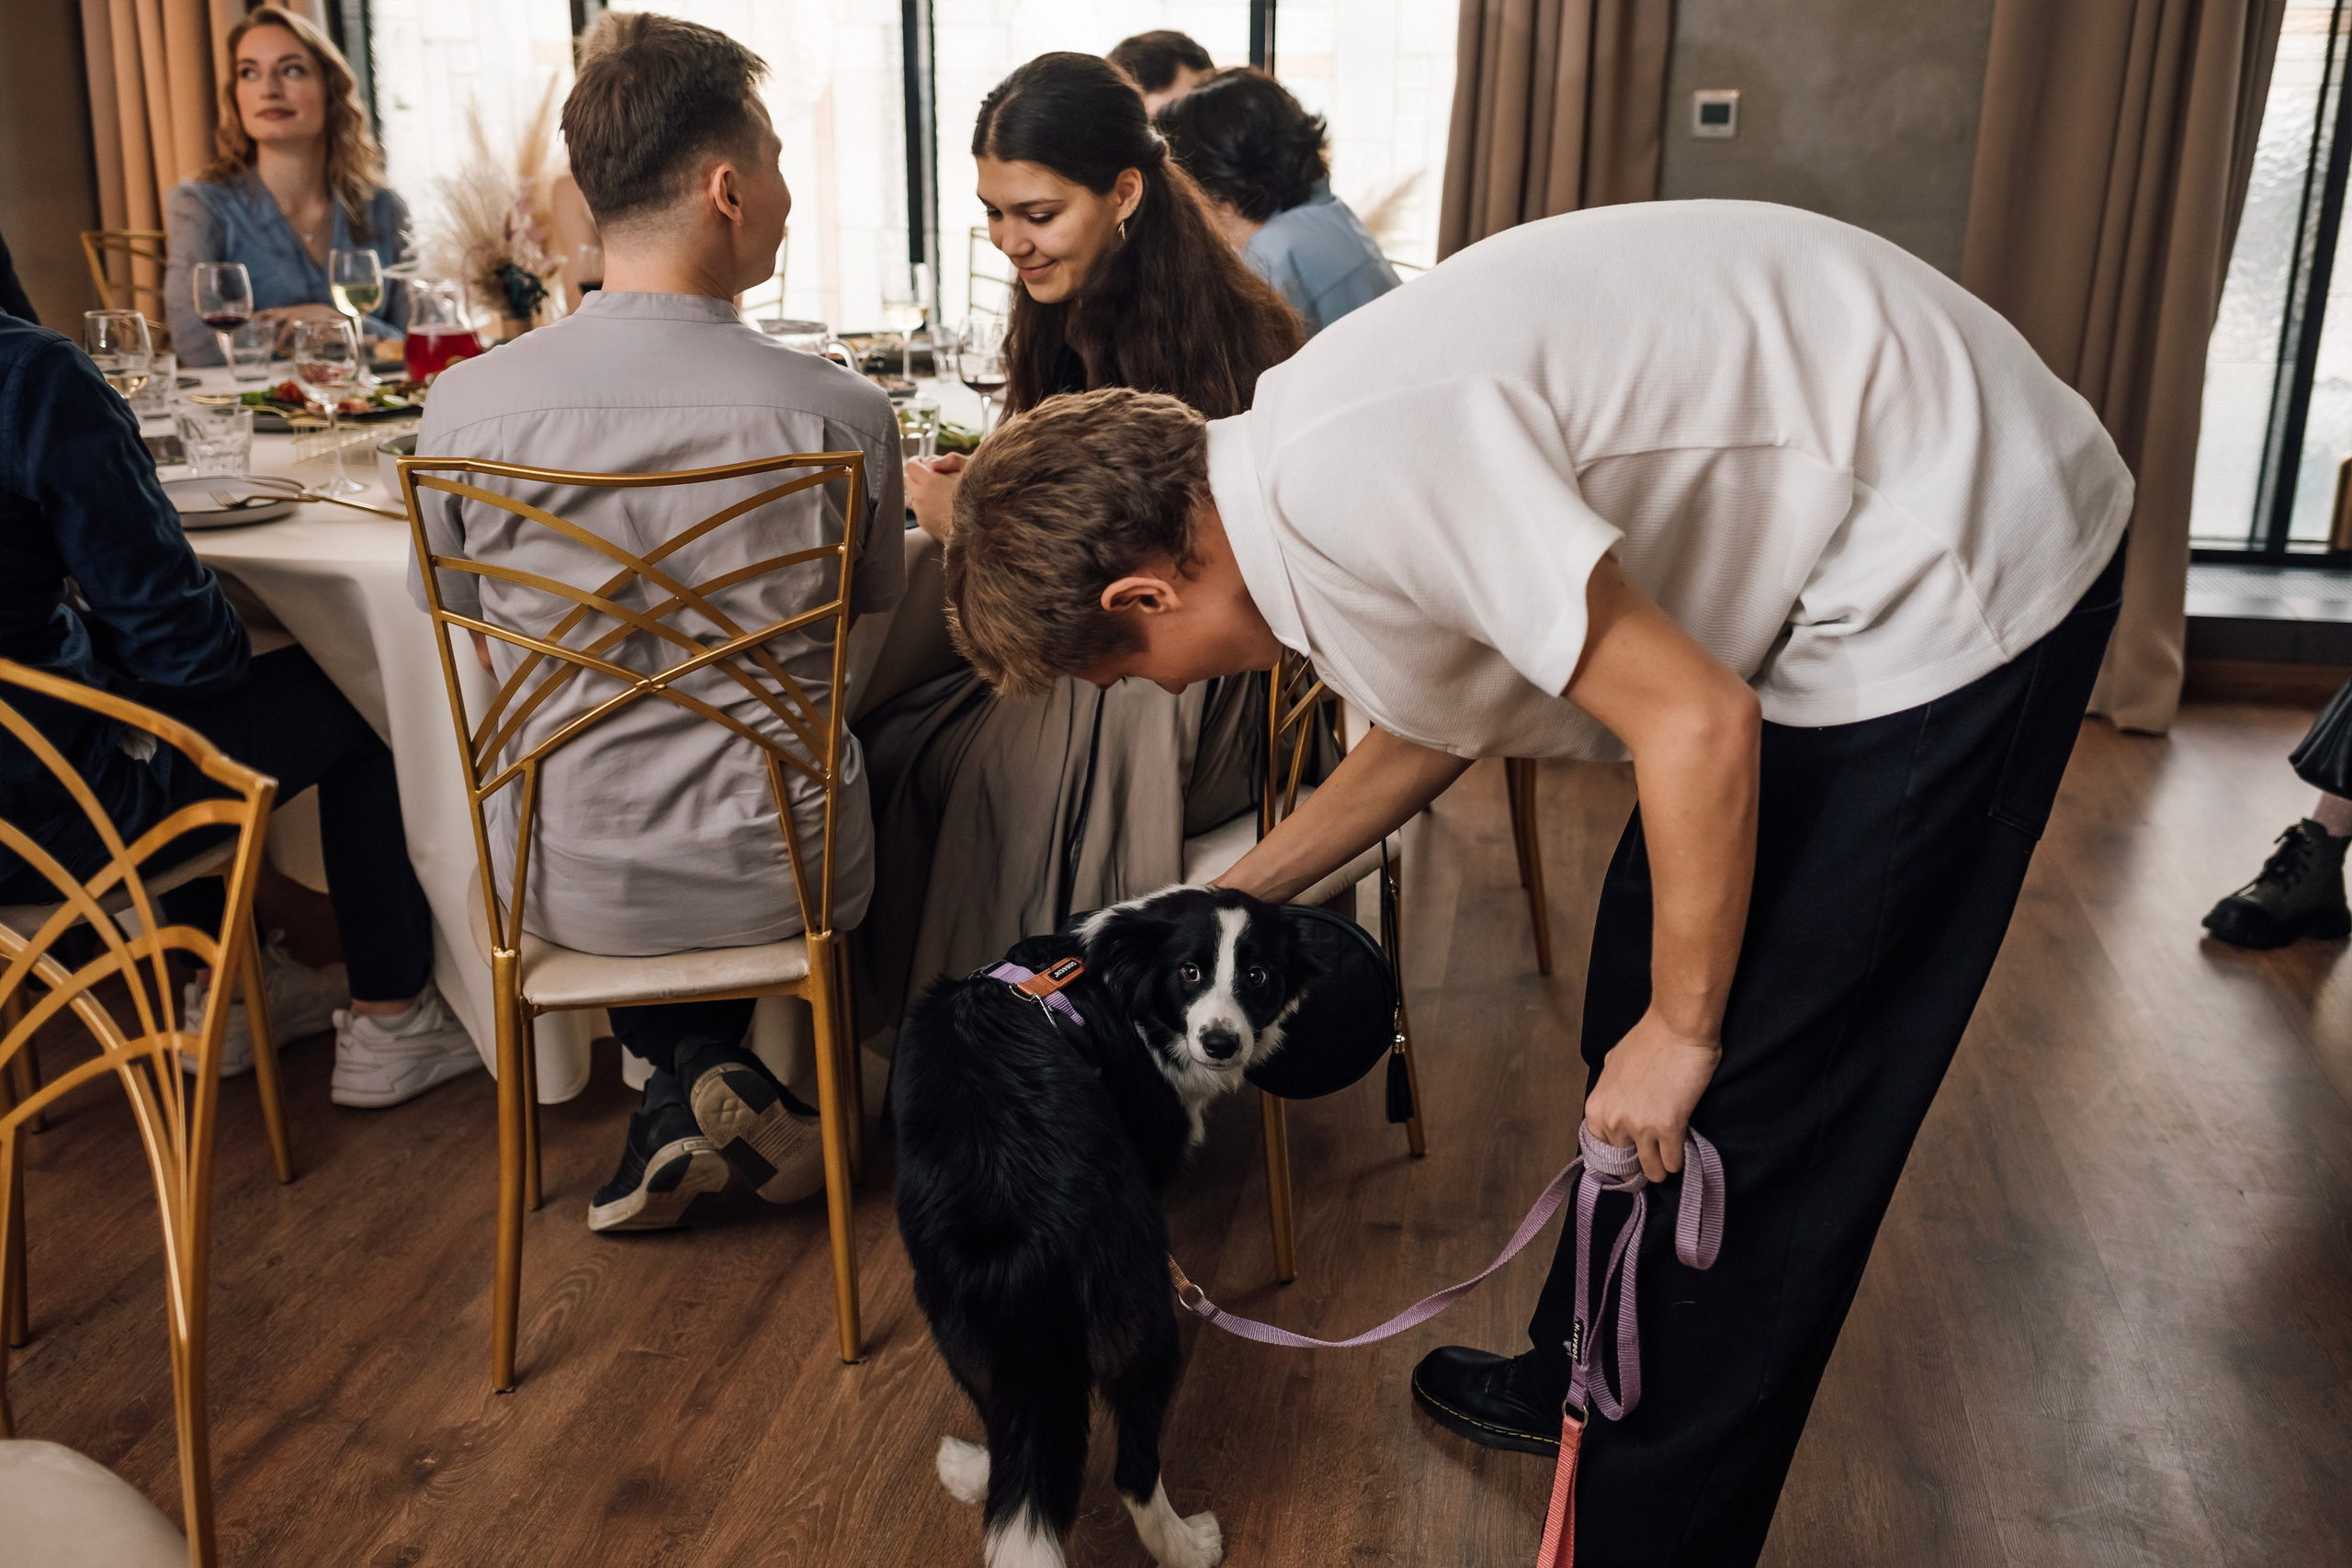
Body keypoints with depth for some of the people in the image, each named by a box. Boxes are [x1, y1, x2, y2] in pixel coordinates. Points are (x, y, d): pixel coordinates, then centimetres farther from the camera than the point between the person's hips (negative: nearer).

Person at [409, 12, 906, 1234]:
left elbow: (448, 608, 6)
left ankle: (678, 1095, 23)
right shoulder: (840, 414, -18)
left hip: (562, 892, 1)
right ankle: (719, 1077, 22)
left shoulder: (466, 407, -14)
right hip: (780, 887, -1)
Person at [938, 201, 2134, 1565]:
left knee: (1752, 1109, -3)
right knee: (1637, 986, 18)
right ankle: (1587, 1380, 37)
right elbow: (1437, 731, 20)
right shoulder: (1306, 444, 4)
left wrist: (1683, 1030, -12)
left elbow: (1698, 726, -26)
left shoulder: (1351, 476, -27)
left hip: (1960, 570, -10)